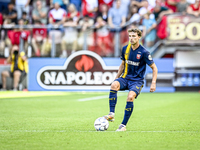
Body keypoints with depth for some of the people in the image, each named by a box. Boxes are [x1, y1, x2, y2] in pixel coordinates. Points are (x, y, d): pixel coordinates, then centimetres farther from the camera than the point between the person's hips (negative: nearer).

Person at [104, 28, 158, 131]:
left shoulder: (143, 52, -10)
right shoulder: (125, 49, 5)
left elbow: (154, 68, -3)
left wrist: (153, 83, -11)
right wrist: (117, 77, 17)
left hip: (137, 81, -4)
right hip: (125, 78, 4)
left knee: (130, 97, -31)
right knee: (114, 85, -30)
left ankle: (123, 125, -20)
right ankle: (111, 114, -32)